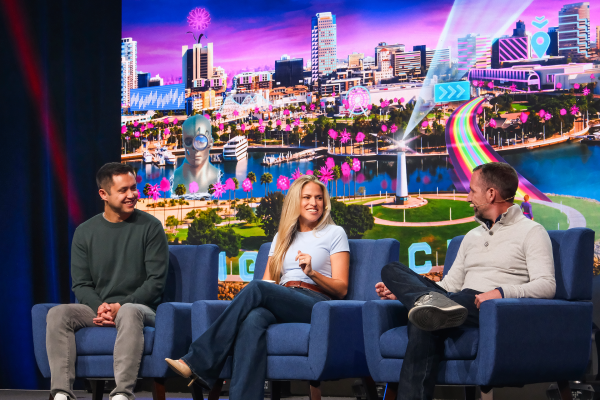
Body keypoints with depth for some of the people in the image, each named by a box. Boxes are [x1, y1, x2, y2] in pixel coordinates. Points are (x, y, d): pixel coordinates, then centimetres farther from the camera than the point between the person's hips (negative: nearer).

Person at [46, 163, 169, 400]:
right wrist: (100, 307, -13)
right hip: (96, 309, 3)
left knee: (129, 313, -38)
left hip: (139, 307, -3)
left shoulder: (150, 227, 2)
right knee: (57, 314, -25)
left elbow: (156, 280, -3)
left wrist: (120, 306, -14)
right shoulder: (85, 233, 11)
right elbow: (80, 284, 7)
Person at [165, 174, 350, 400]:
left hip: (317, 304, -4)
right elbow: (268, 281, 21)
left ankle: (199, 362, -35)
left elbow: (341, 289, 5)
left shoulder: (334, 233, 14)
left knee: (257, 289, -31)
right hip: (282, 304, 4)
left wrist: (312, 273, -14)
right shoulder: (282, 237, 28)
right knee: (254, 319, -35)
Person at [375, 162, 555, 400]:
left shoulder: (531, 232, 5)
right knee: (392, 270, -18)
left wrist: (502, 292, -23)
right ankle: (429, 301, -42)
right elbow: (450, 285, 28)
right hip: (461, 306, 8)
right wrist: (401, 292, 15)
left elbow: (547, 286, -8)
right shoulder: (473, 237, 31)